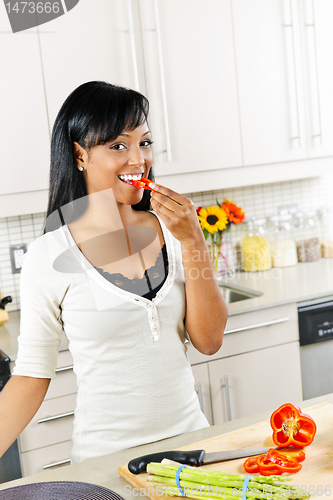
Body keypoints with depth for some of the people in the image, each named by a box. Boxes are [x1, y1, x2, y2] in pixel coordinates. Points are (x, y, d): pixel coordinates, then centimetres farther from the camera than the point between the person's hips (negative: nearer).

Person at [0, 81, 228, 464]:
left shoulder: (171, 228, -3)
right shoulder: (50, 256, -13)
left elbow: (209, 342, -5)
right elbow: (32, 375, -7)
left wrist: (193, 242, -15)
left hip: (190, 434, 4)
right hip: (106, 455, -4)